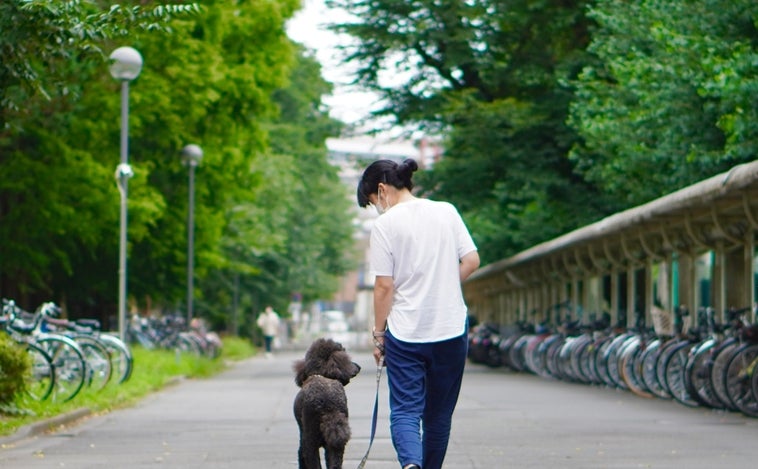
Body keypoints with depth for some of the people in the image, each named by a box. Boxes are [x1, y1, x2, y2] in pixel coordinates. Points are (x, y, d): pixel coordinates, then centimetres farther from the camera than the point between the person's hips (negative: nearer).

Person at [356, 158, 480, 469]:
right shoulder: (446, 212, 5)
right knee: (439, 414, 14)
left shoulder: (385, 225, -7)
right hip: (451, 329, 4)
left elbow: (385, 285, -8)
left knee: (405, 410, -3)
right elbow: (471, 260, 3)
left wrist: (378, 334, 0)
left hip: (405, 333, -3)